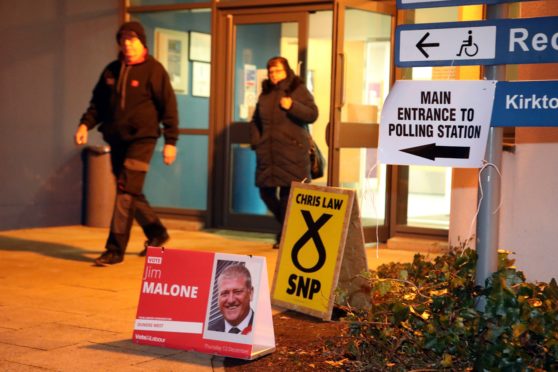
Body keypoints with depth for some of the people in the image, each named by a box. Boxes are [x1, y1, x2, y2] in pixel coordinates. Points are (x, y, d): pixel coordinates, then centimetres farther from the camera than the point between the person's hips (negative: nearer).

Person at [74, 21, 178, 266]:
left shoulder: (153, 70, -5)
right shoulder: (111, 71, 11)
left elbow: (169, 106, -6)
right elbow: (99, 102, 17)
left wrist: (171, 141, -10)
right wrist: (86, 124, -1)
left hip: (142, 138, -6)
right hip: (116, 139, 6)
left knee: (127, 192, -13)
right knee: (131, 193, 14)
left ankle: (115, 249, -10)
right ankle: (156, 233, 32)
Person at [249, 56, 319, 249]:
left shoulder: (298, 90, 1)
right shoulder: (265, 94, 17)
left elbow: (312, 114, -7)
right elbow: (255, 121, 22)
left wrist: (292, 106, -19)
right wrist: (256, 142, 8)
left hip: (292, 151, -5)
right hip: (267, 152, 6)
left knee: (287, 193, -7)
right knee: (266, 191, 5)